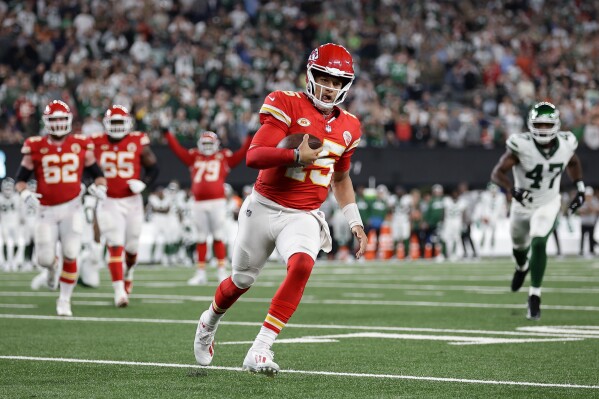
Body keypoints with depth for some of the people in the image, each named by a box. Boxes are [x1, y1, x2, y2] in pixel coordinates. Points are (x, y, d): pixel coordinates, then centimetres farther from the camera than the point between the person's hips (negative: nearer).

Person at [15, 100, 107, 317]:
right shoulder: (36, 147, -2)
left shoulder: (80, 145, 2)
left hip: (72, 208, 0)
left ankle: (64, 300, 9)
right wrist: (25, 193, -15)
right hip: (47, 210, 0)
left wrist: (100, 187, -8)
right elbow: (21, 177, 4)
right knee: (45, 259, -2)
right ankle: (51, 270, 37)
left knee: (70, 255, -8)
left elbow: (96, 172, 12)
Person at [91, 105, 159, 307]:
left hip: (132, 200, 1)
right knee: (115, 246, -12)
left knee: (132, 246, 11)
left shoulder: (138, 142, -2)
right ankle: (119, 292, -13)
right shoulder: (97, 143, 0)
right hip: (108, 202, -1)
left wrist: (142, 183, -12)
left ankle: (128, 272, 45)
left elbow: (153, 168, 6)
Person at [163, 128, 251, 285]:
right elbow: (178, 149, 15)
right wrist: (167, 133, 13)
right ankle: (200, 273, 12)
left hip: (217, 203, -2)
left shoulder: (224, 157, 9)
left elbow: (241, 154, 5)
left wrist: (250, 137, 0)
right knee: (201, 238, 7)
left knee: (219, 237, -1)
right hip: (199, 204, 3)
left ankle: (222, 271, 3)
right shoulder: (194, 157, 15)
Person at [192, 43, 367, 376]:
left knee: (302, 265, -28)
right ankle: (210, 321, 48)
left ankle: (260, 350, -26)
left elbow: (341, 178, 23)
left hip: (304, 217, 2)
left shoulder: (347, 127, 7)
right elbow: (254, 157, -21)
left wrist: (355, 222, 17)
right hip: (265, 208, -2)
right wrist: (298, 155, -32)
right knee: (242, 280, 13)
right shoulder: (287, 105, -11)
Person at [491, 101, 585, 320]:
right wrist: (512, 189, -46)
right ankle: (522, 266, 60)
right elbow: (497, 173, -29)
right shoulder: (521, 145, -28)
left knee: (538, 244, -21)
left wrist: (580, 189, 2)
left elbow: (573, 163, 8)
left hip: (548, 204, 0)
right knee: (519, 245, 23)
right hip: (522, 204, 0)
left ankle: (534, 297, -13)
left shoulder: (565, 144, -17)